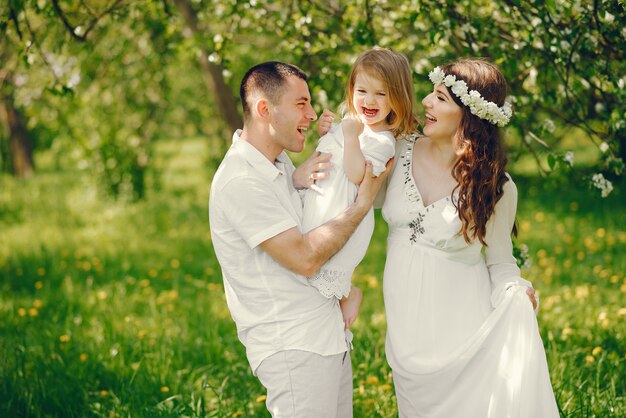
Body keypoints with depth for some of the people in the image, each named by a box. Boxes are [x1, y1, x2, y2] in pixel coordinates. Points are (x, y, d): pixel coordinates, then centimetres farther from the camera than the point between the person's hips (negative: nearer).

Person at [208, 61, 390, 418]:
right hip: (291, 347, -9)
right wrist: (362, 204, -13)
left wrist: (300, 182, 1)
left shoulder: (280, 161, 10)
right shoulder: (240, 182, -18)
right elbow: (304, 258, -21)